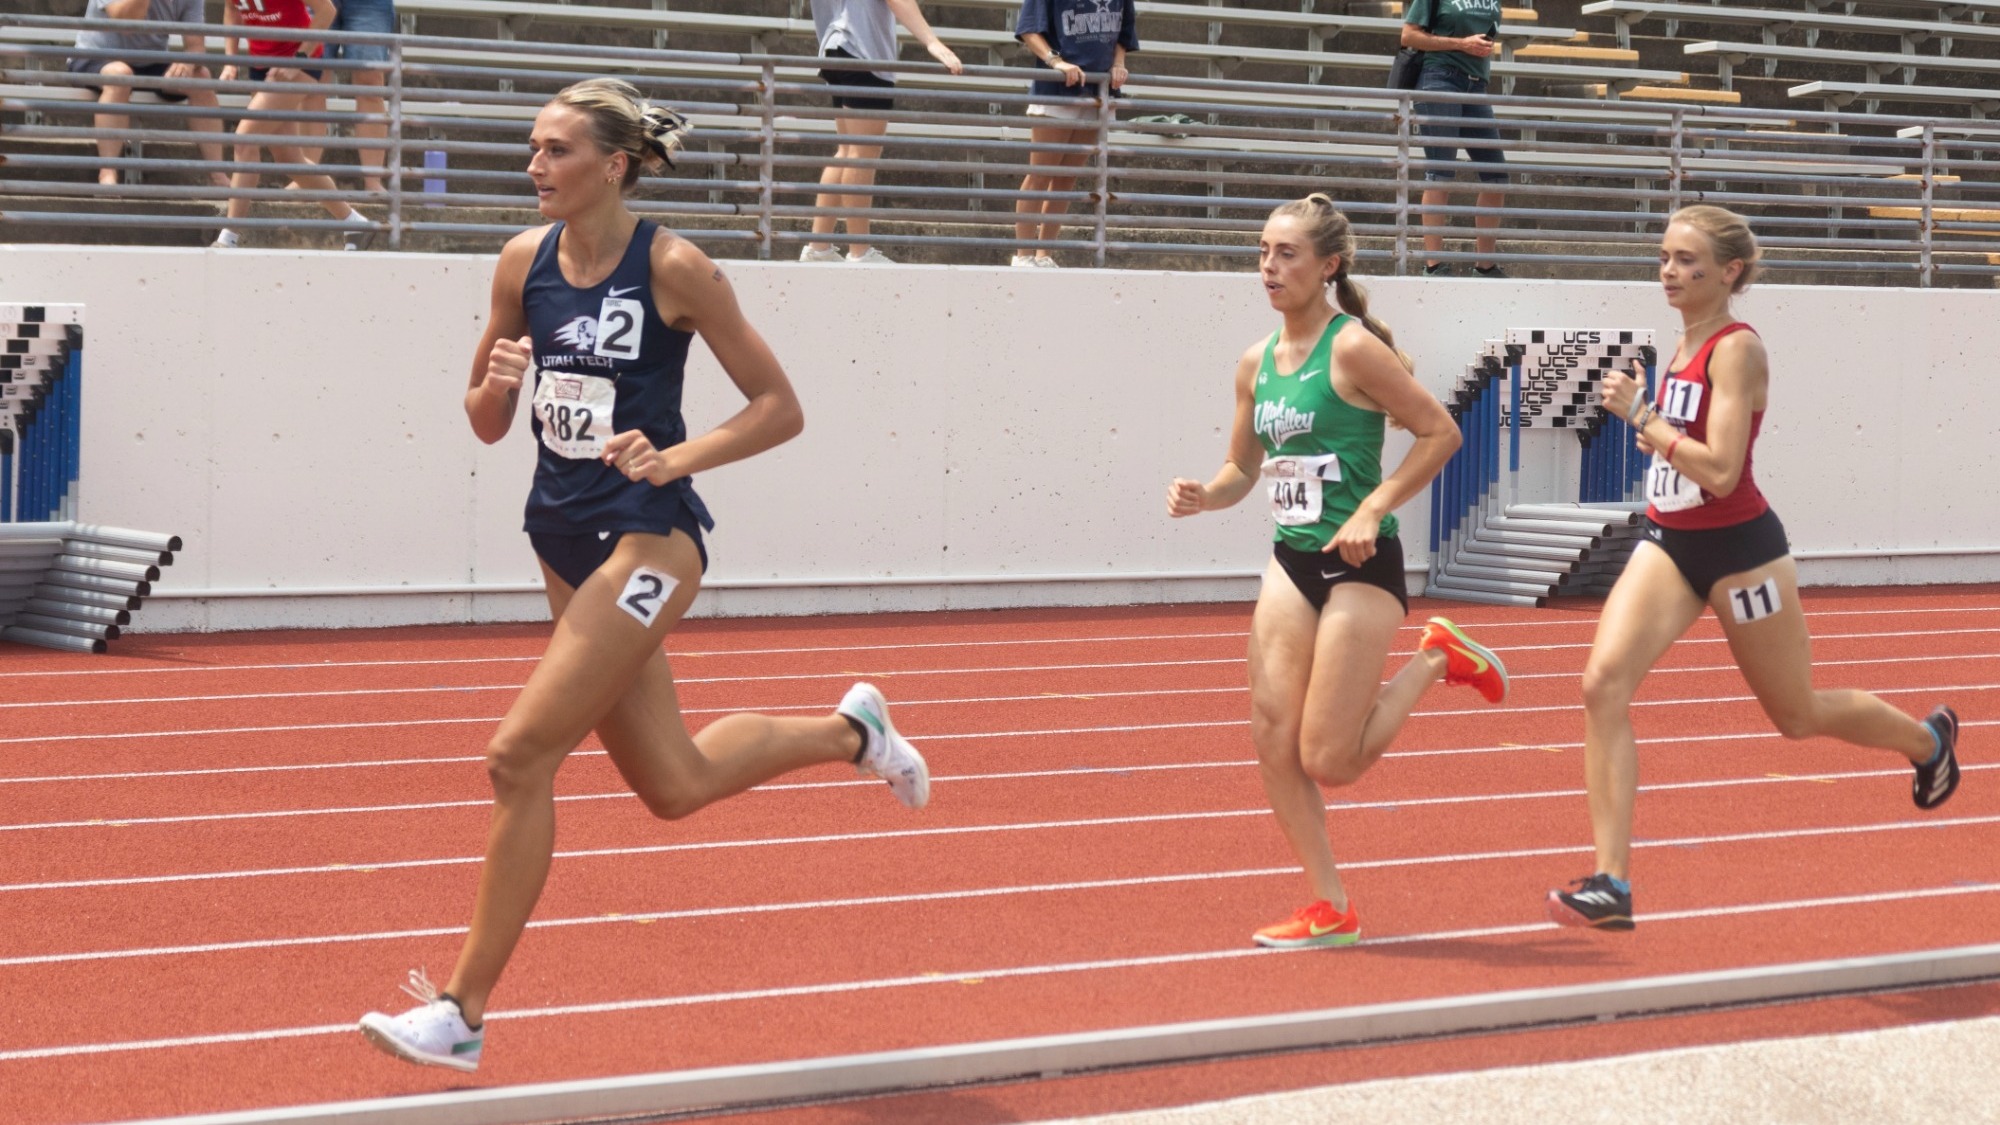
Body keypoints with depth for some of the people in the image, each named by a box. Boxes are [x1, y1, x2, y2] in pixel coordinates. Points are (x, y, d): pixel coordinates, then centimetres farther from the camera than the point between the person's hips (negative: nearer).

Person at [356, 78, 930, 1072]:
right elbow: (486, 425, 11)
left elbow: (779, 407, -7)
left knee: (520, 756, -15)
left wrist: (676, 459, -20)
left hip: (647, 540, -7)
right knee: (673, 785, 16)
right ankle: (848, 732, 42)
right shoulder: (524, 261, 4)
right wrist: (499, 383, -11)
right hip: (563, 539, 7)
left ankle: (462, 1011, -4)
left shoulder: (672, 268, -12)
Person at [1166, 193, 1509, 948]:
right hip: (1291, 563, 7)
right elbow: (1243, 468, 18)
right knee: (1273, 741, -1)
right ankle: (1331, 909, 11)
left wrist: (1373, 510, -18)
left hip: (1359, 567, -7)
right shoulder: (1256, 363, 8)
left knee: (1329, 762, -7)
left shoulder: (1352, 349, -13)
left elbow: (1441, 432, -12)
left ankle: (1435, 662, 16)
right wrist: (1204, 496, -4)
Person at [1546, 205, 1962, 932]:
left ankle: (1928, 738, 45)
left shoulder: (1736, 349, -18)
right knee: (1602, 684, -16)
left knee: (1797, 715, 13)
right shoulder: (1686, 341, 6)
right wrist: (1642, 414, 9)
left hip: (1737, 550, -7)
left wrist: (1641, 415, -21)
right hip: (1669, 543, 7)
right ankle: (1612, 883, -17)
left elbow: (1719, 470, -27)